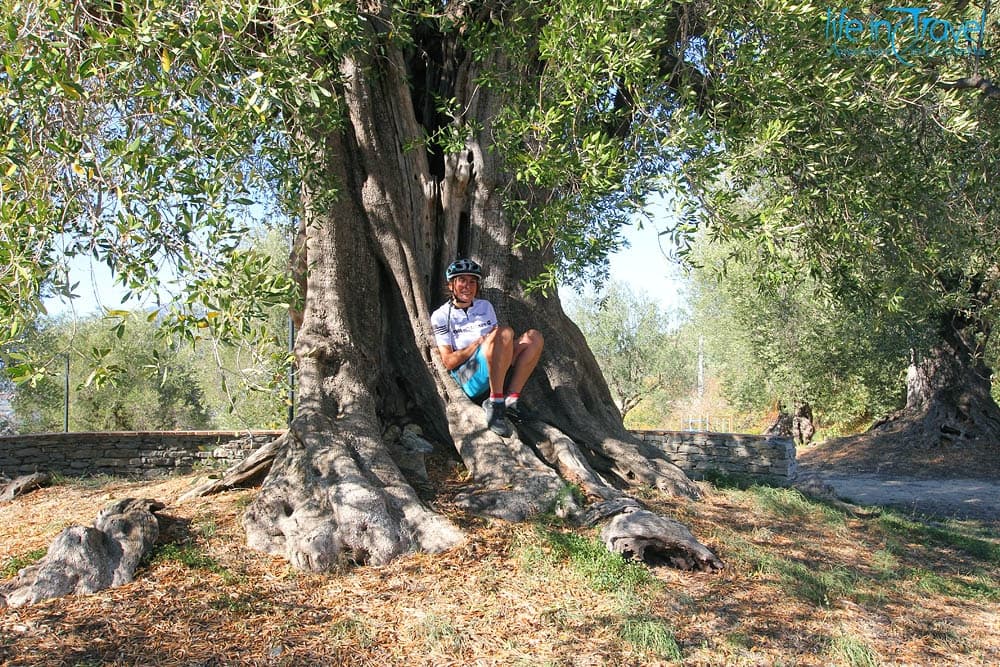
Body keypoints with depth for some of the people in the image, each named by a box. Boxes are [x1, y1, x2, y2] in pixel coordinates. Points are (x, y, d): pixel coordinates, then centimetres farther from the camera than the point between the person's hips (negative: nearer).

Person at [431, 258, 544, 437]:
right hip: (468, 378, -6)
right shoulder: (441, 316, 6)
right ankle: (495, 403, -30)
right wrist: (478, 343, -12)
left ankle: (511, 397, -20)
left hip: (498, 374, 6)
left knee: (534, 337, -12)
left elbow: (501, 345, 19)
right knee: (505, 332, -29)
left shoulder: (485, 306, 22)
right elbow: (448, 362, -3)